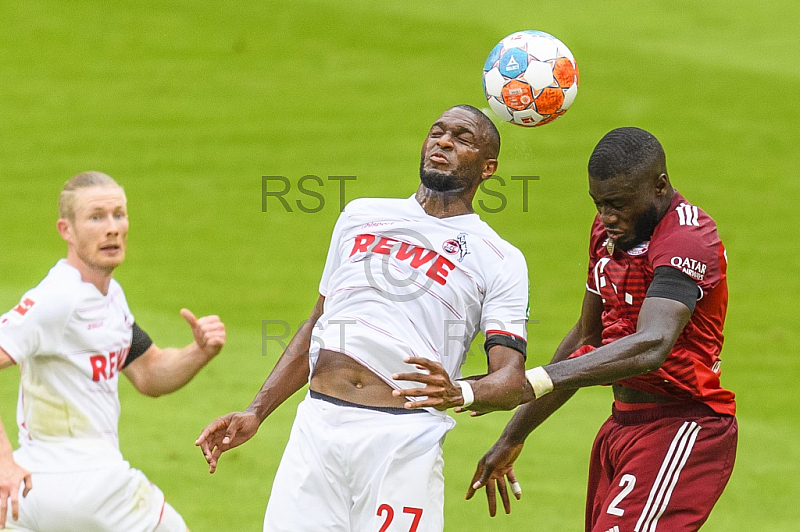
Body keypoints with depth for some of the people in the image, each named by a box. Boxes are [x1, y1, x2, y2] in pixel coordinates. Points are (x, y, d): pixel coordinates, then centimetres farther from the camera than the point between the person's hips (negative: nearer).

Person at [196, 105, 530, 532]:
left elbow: (512, 379, -3)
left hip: (405, 439, -3)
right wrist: (256, 412, 17)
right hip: (317, 425, 3)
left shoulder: (500, 260, 7)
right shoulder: (362, 216, 21)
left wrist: (459, 394, -25)